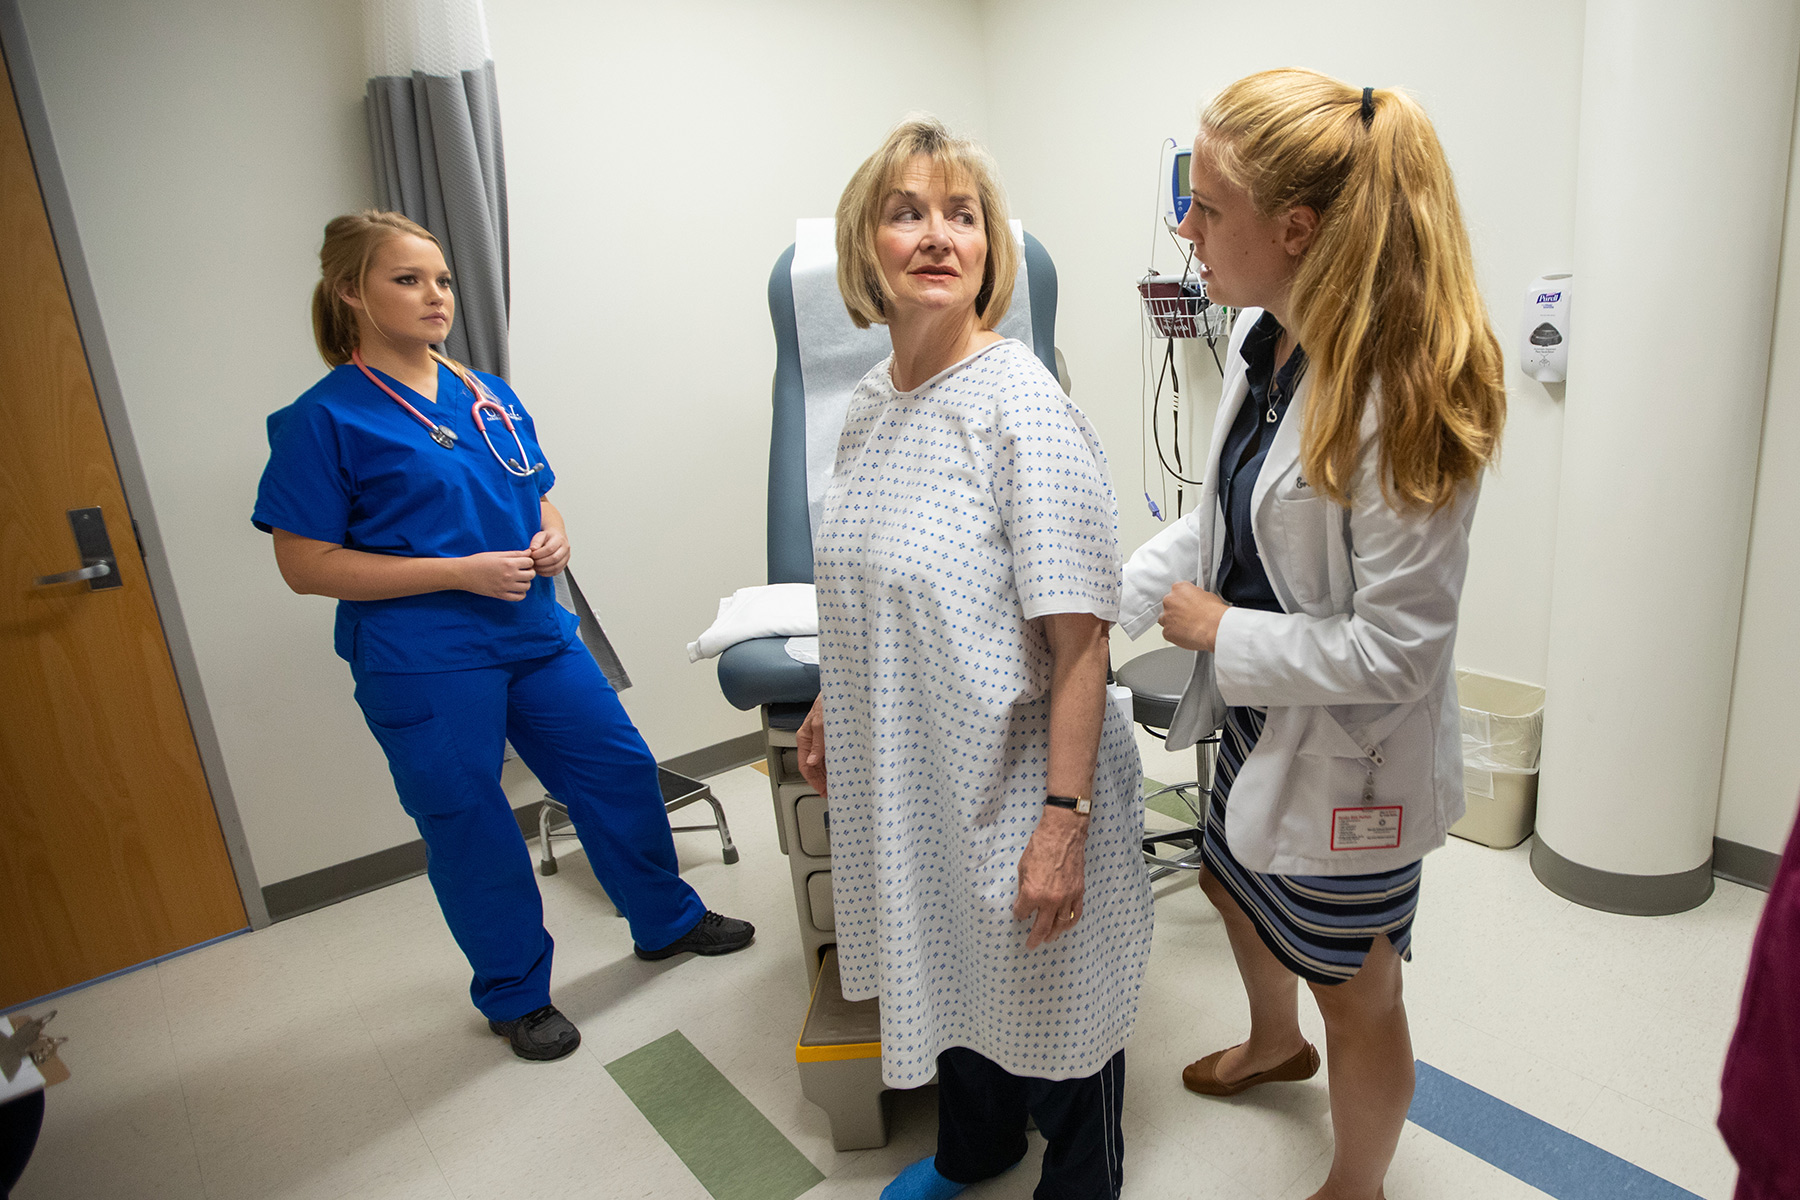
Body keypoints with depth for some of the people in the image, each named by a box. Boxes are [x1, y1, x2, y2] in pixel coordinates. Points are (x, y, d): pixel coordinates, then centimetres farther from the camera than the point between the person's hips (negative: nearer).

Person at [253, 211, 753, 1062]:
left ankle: (666, 920, 34)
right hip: (422, 665, -5)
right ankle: (515, 995, 30)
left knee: (620, 770, 11)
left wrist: (553, 537, -4)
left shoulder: (491, 398, 9)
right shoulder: (324, 419, -8)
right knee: (466, 824, 8)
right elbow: (305, 564, -11)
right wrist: (463, 572, -19)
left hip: (535, 633, 6)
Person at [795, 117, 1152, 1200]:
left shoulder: (1023, 404, -19)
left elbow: (1080, 639, -21)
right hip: (908, 768, 7)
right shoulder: (871, 407, 3)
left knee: (1047, 1000, 15)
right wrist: (833, 710, 16)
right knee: (948, 975, 26)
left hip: (1017, 776, -6)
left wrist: (1063, 819, -22)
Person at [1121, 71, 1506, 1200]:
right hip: (1258, 716, 9)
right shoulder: (1261, 335, -3)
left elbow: (1394, 648, -27)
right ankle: (1274, 1045, 65)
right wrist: (1114, 591, 0)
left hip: (1348, 759, -9)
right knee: (1235, 886, 32)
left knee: (1356, 1000, 16)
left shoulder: (1404, 395, -30)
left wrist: (1220, 630, -18)